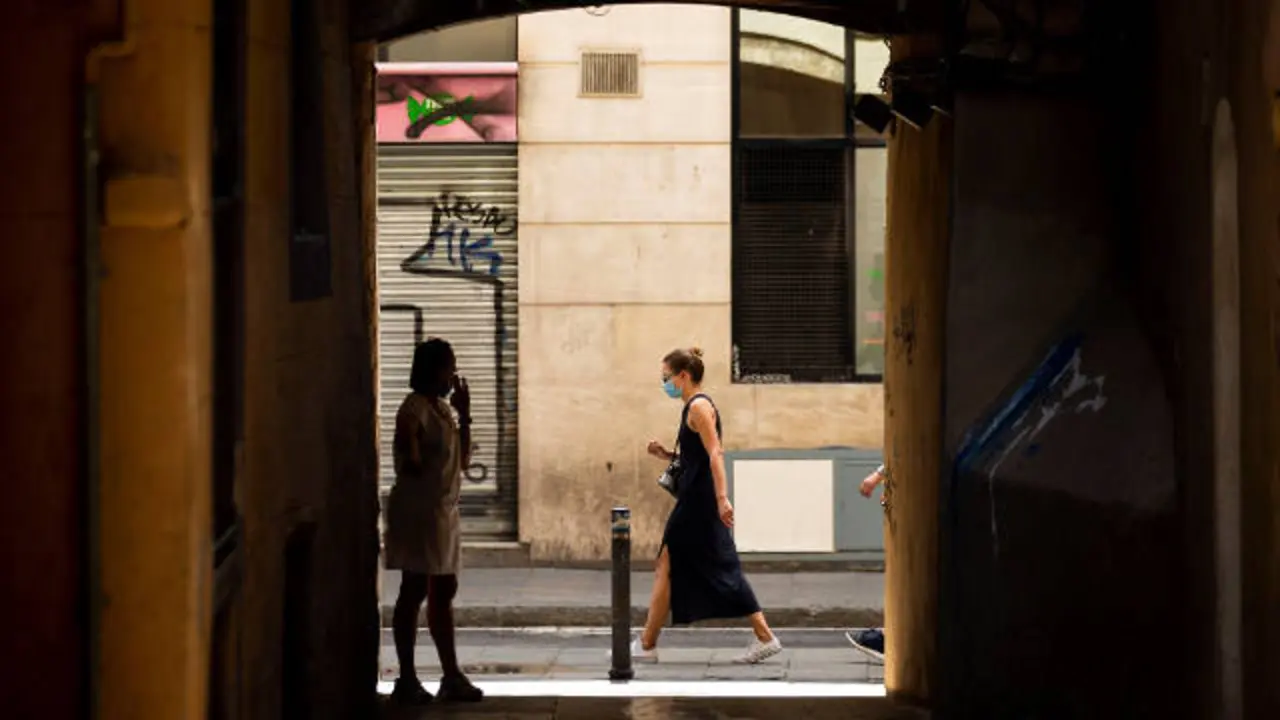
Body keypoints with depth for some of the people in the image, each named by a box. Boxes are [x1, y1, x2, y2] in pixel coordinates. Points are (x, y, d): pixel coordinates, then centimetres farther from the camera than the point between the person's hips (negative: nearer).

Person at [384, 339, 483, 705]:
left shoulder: (442, 408, 15)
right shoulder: (415, 408, -12)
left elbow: (462, 459, 15)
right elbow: (409, 463, -20)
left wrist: (464, 414, 9)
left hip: (445, 511, 9)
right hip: (418, 510, -9)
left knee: (443, 593, 11)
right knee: (415, 592, -7)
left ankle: (451, 676, 16)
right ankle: (407, 679, -4)